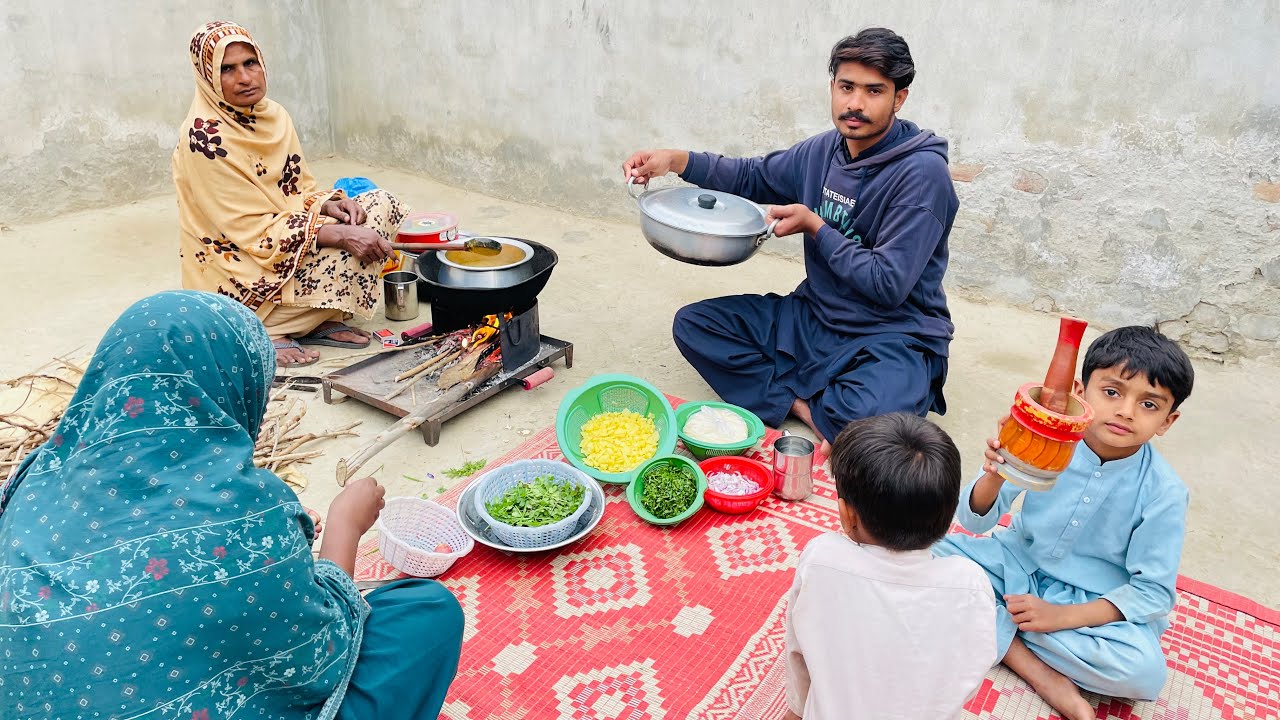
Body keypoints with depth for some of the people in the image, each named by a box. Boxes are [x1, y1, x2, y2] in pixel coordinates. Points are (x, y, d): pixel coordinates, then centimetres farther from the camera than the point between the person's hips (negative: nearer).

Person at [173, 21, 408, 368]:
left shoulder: (276, 117, 4)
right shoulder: (204, 135, -19)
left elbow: (300, 188, 11)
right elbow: (250, 227, -22)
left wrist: (329, 203, -13)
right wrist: (338, 234, -29)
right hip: (238, 270, -8)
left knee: (383, 203, -4)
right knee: (351, 255, -25)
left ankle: (321, 320, -5)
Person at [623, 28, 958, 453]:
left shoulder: (921, 172, -18)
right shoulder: (825, 150, 2)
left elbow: (888, 285, -20)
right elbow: (750, 177, 17)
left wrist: (814, 226, -15)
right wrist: (675, 160, 2)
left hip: (894, 335, -6)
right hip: (815, 317, 7)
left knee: (870, 416, -39)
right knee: (692, 324, -3)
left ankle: (786, 397, -6)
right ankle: (807, 408, -13)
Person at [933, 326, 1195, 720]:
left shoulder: (1163, 493, -15)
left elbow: (1153, 592, -10)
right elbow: (974, 521, -13)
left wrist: (1063, 616, -21)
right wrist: (995, 477, -36)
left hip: (1089, 601, -1)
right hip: (1018, 560, 2)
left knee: (1145, 671, -29)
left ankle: (999, 622, -13)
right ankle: (1044, 675, -19)